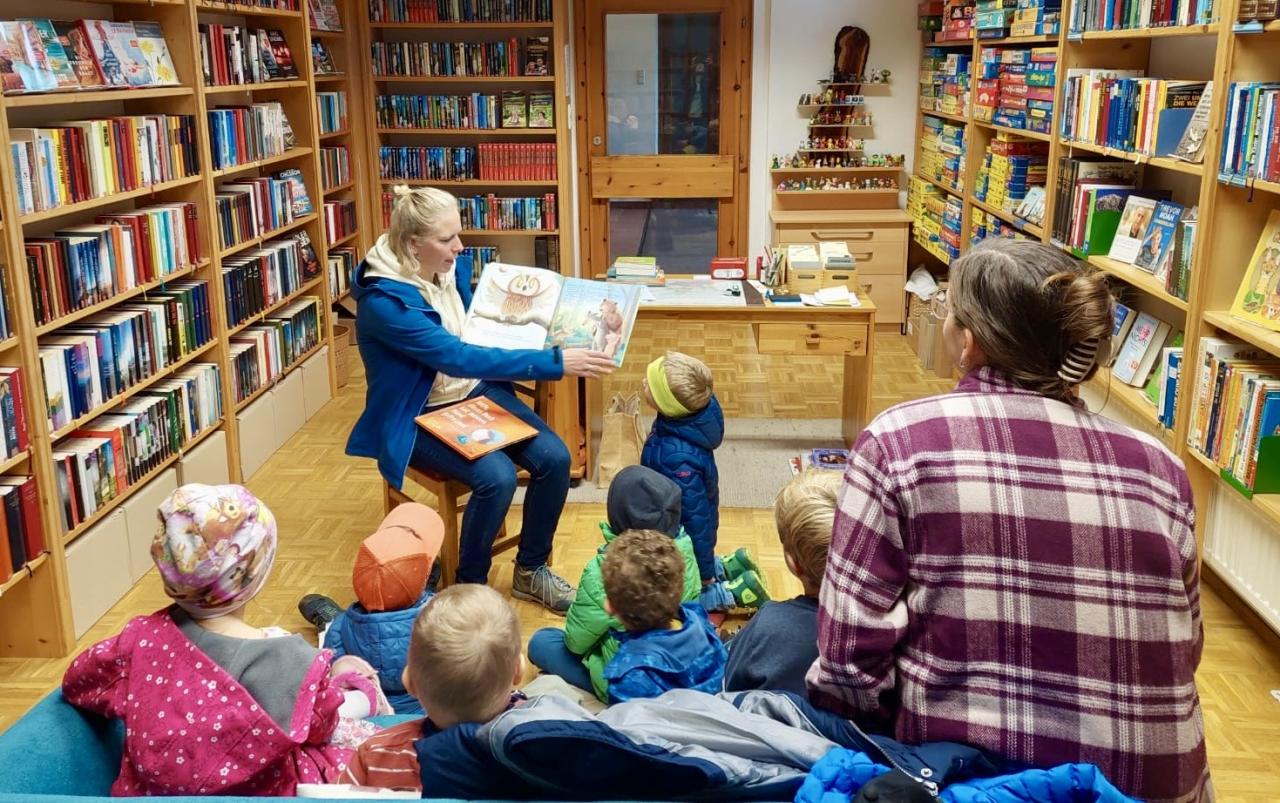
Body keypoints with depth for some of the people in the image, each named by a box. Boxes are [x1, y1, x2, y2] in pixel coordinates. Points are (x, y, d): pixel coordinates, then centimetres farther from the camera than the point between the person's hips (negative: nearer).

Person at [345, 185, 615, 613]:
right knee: (497, 477, -30)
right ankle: (468, 588, -4)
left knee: (554, 457, -13)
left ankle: (531, 570, 9)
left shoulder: (453, 268, -2)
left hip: (474, 394, 7)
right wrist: (555, 362, -37)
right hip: (418, 416, -7)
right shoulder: (383, 300, -26)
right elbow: (459, 357, -34)